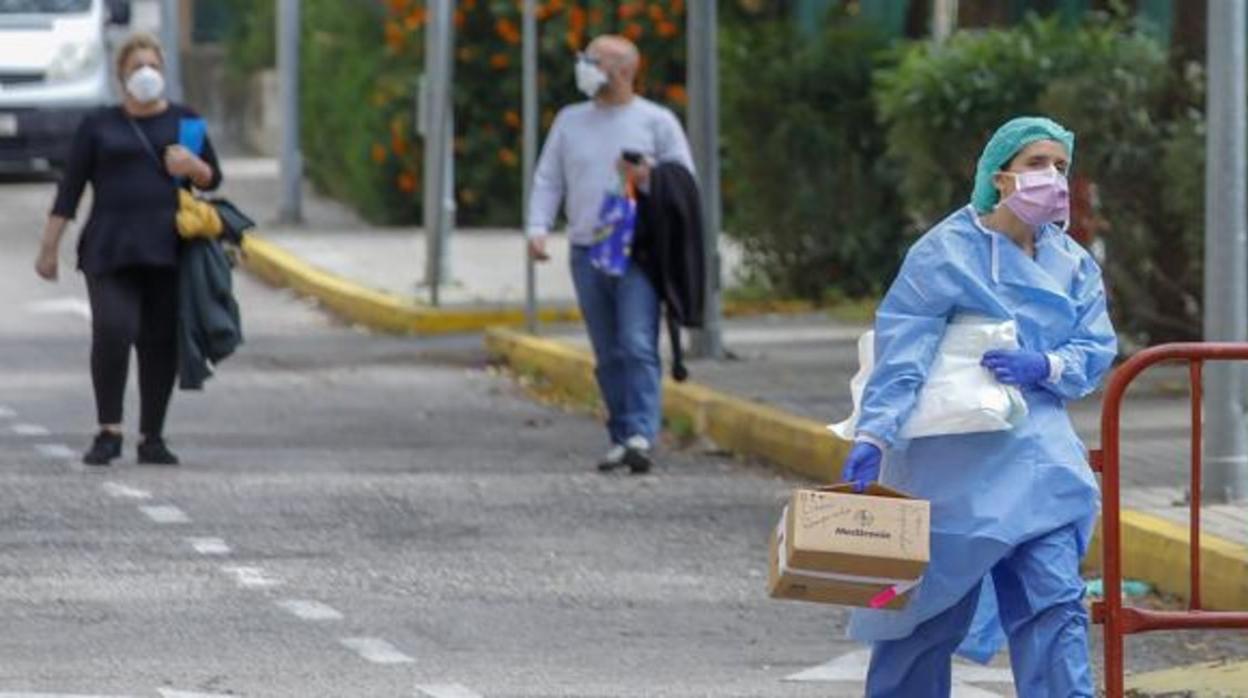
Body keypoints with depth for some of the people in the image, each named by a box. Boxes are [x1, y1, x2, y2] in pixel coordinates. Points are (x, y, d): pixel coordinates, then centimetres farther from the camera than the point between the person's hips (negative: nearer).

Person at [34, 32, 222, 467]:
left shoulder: (184, 121, 14)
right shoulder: (98, 126, 10)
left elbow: (212, 179, 17)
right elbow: (70, 189, 8)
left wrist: (193, 166, -6)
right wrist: (49, 247, 2)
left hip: (168, 248, 2)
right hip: (111, 248, -2)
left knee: (161, 343, -1)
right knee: (112, 332, -19)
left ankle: (152, 439, 7)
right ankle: (109, 432, -13)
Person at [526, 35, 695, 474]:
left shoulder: (656, 122, 4)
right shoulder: (570, 121, 15)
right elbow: (548, 180, 15)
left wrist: (647, 179, -16)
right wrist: (538, 228, -1)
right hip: (587, 252, 4)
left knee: (638, 347, -16)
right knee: (608, 355, 6)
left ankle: (642, 435, -23)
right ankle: (621, 438, 11)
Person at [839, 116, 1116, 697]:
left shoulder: (1071, 263, 8)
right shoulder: (947, 252, -9)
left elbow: (1097, 349, 6)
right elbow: (901, 350, -17)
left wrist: (1045, 366, -15)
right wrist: (872, 436, -27)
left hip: (1035, 460, 4)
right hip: (954, 462, -4)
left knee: (1054, 602, -8)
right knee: (931, 611, 6)